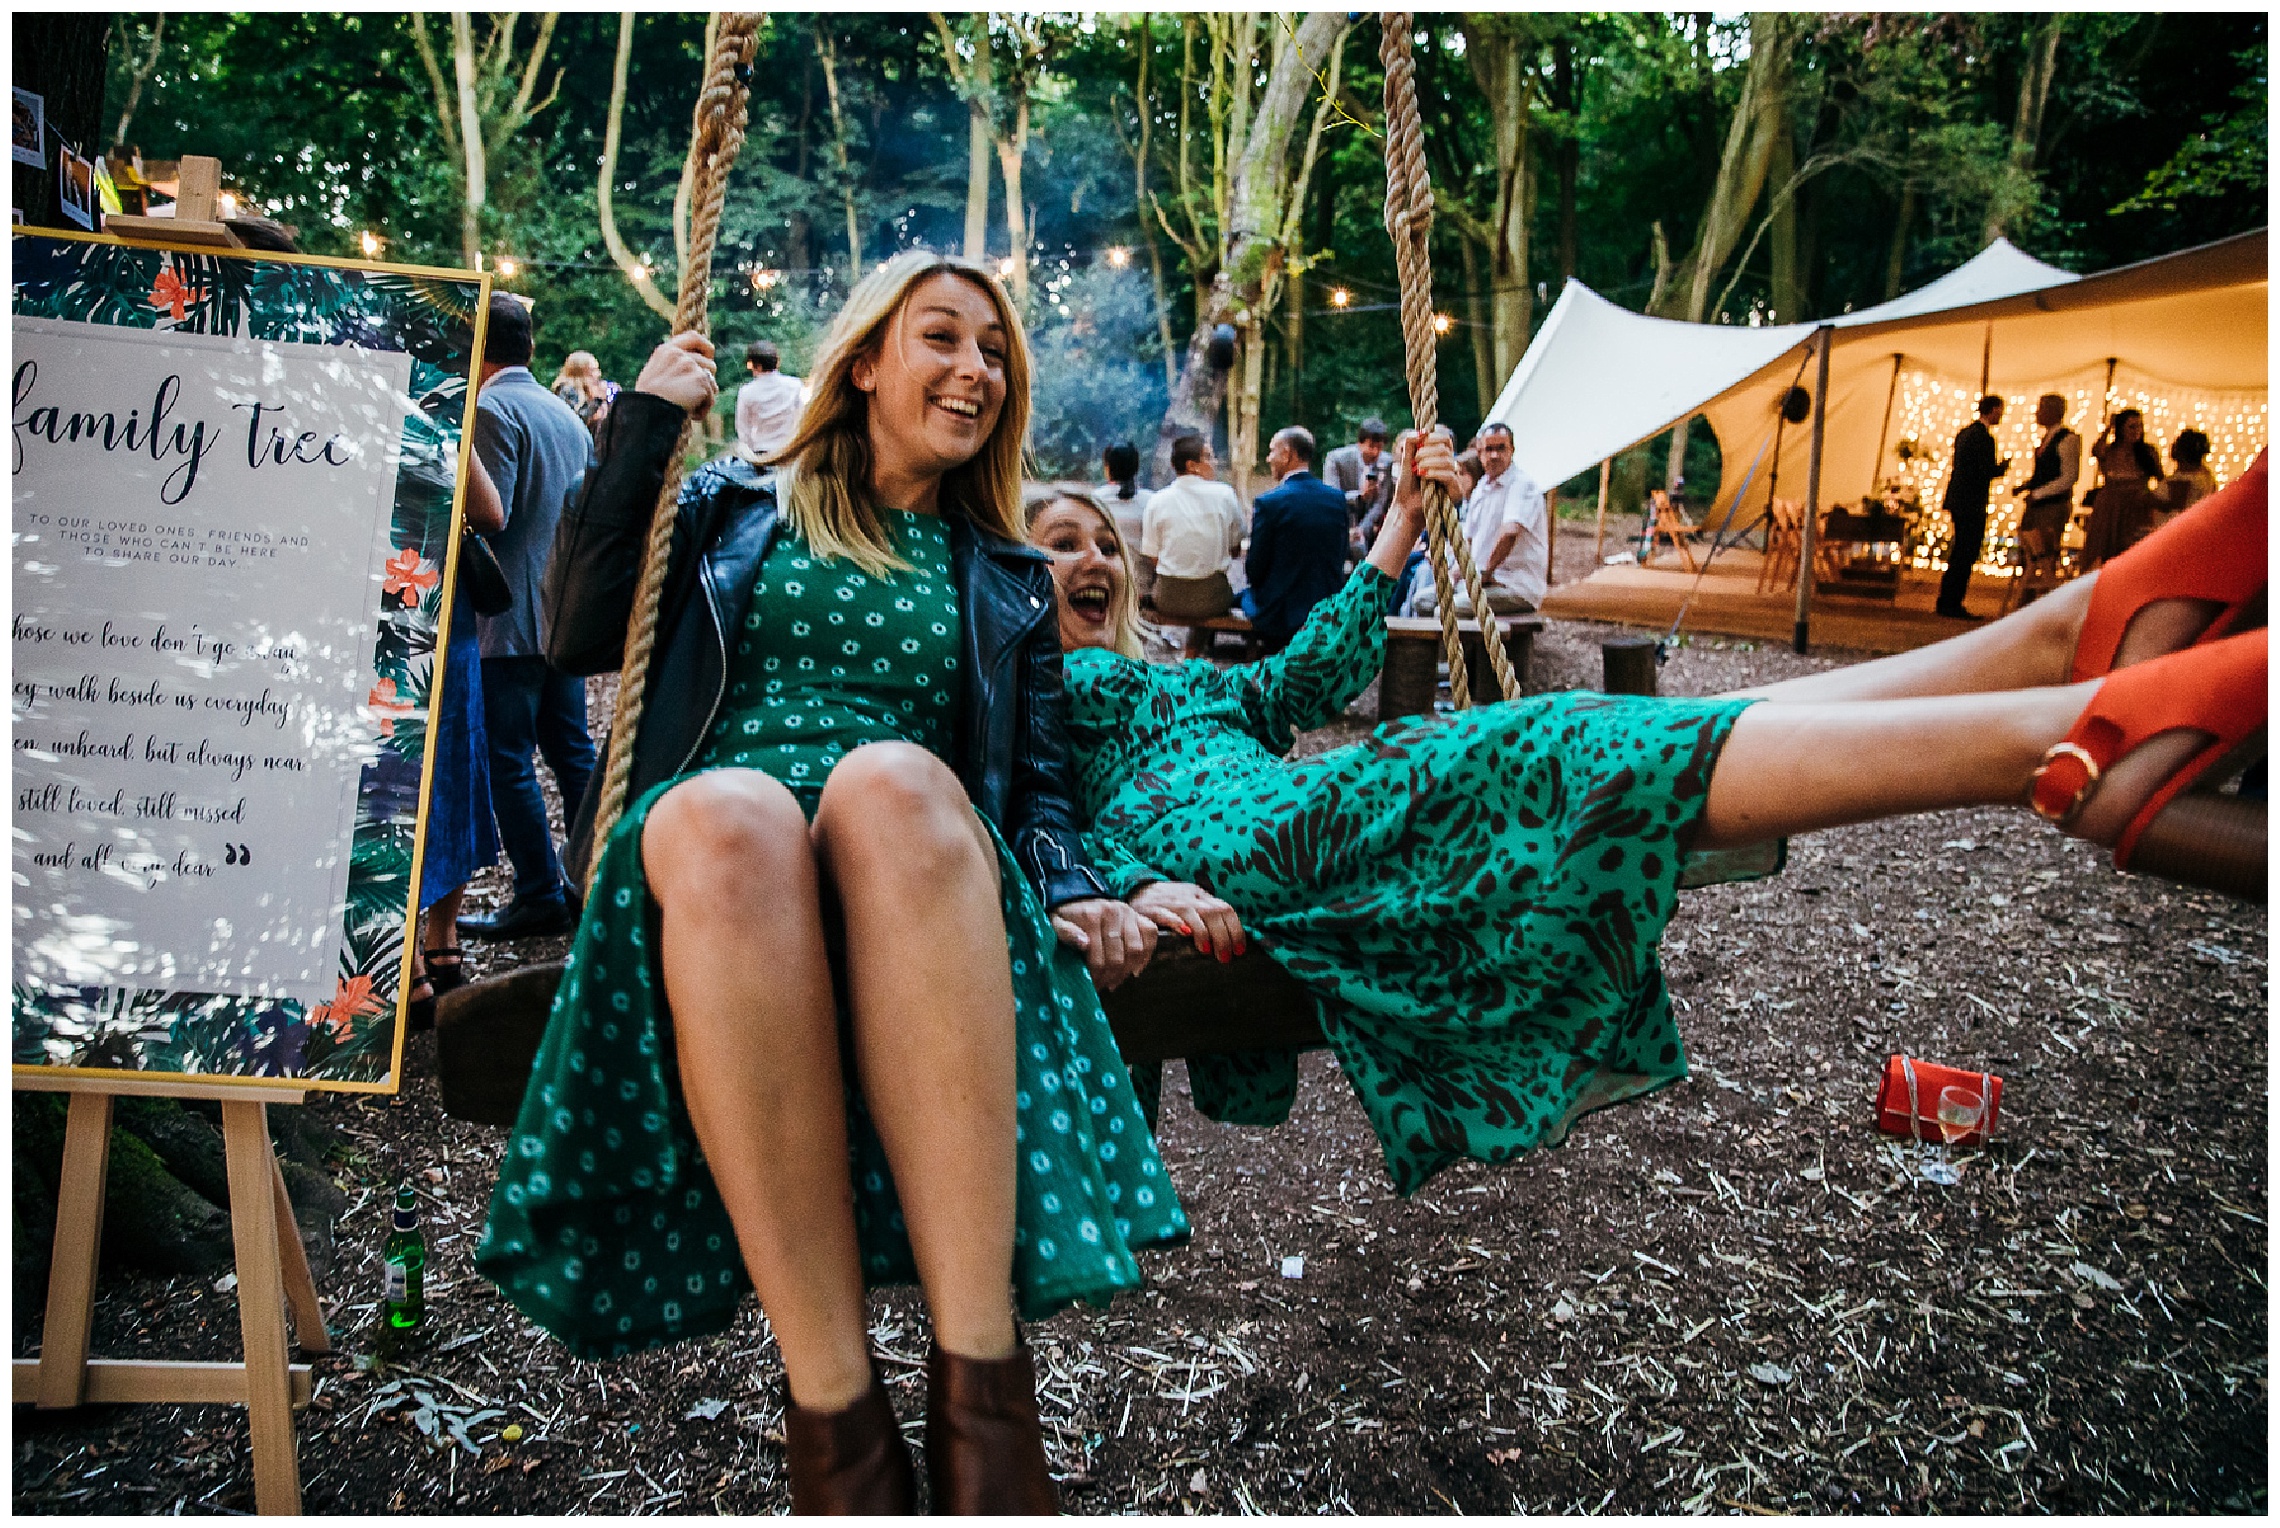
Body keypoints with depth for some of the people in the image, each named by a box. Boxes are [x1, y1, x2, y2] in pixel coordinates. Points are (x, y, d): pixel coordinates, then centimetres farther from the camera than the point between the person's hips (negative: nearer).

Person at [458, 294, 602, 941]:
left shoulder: (491, 408, -12)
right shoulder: (567, 413, 14)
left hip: (509, 618, -8)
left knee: (509, 761, -1)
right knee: (572, 749, 14)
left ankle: (540, 898, 2)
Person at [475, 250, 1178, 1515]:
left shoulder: (1008, 581, 27)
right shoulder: (732, 506, 24)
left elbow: (1037, 782, 21)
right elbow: (578, 637, 10)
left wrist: (1072, 885, -1)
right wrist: (645, 418, 9)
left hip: (912, 846, 1)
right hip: (705, 841, 0)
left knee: (891, 780, -38)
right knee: (728, 811, -39)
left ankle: (979, 1381, -42)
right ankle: (834, 1408, -37)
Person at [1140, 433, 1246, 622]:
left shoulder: (1157, 501, -2)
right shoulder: (1224, 494, -2)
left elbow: (1152, 559, 1)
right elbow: (1235, 549, 7)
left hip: (1169, 600, 1)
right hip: (1212, 600, -1)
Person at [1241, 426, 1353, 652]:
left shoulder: (1268, 502, -16)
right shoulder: (1337, 498, 0)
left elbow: (1254, 571, -10)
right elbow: (1341, 559, 8)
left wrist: (1247, 556, 11)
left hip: (1280, 616, -5)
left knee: (1245, 595, 23)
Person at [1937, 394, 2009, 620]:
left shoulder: (1964, 432, 14)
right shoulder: (1983, 437, -15)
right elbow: (1989, 471, -20)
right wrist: (2003, 466, 0)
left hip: (1959, 501, 10)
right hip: (1972, 505, -10)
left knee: (1961, 556, 15)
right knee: (1964, 557, -6)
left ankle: (1949, 603, 18)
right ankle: (1950, 603, -4)